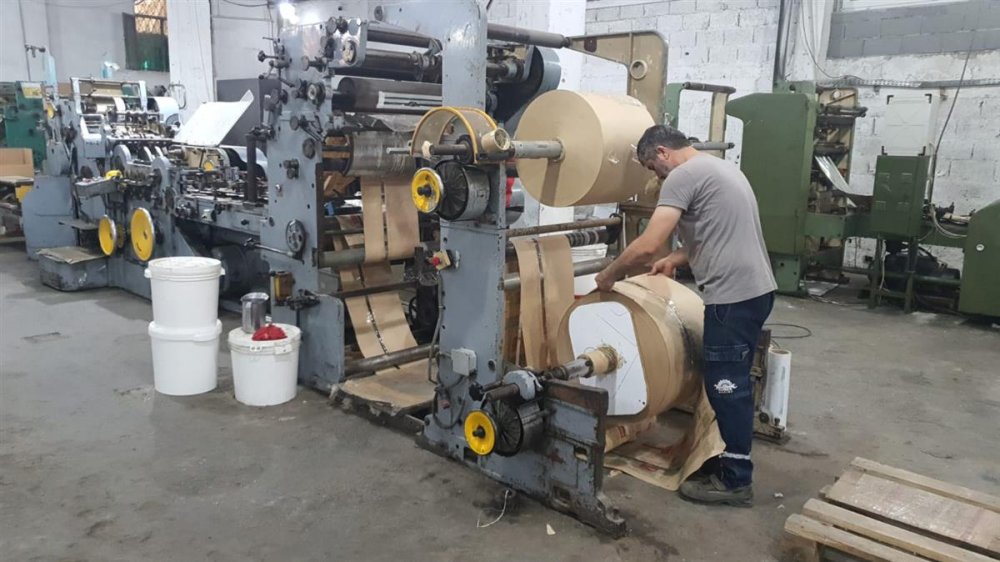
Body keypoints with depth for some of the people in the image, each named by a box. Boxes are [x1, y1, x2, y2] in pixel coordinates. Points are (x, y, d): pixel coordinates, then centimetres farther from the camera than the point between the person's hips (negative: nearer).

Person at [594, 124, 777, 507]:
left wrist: (608, 276, -5)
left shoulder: (684, 175, -12)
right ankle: (729, 462, 29)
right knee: (730, 385, 18)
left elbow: (647, 246, -19)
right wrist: (677, 259, 21)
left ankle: (735, 481, 10)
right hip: (755, 289, 11)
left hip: (734, 295, -10)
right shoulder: (719, 167, 20)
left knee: (727, 387, -1)